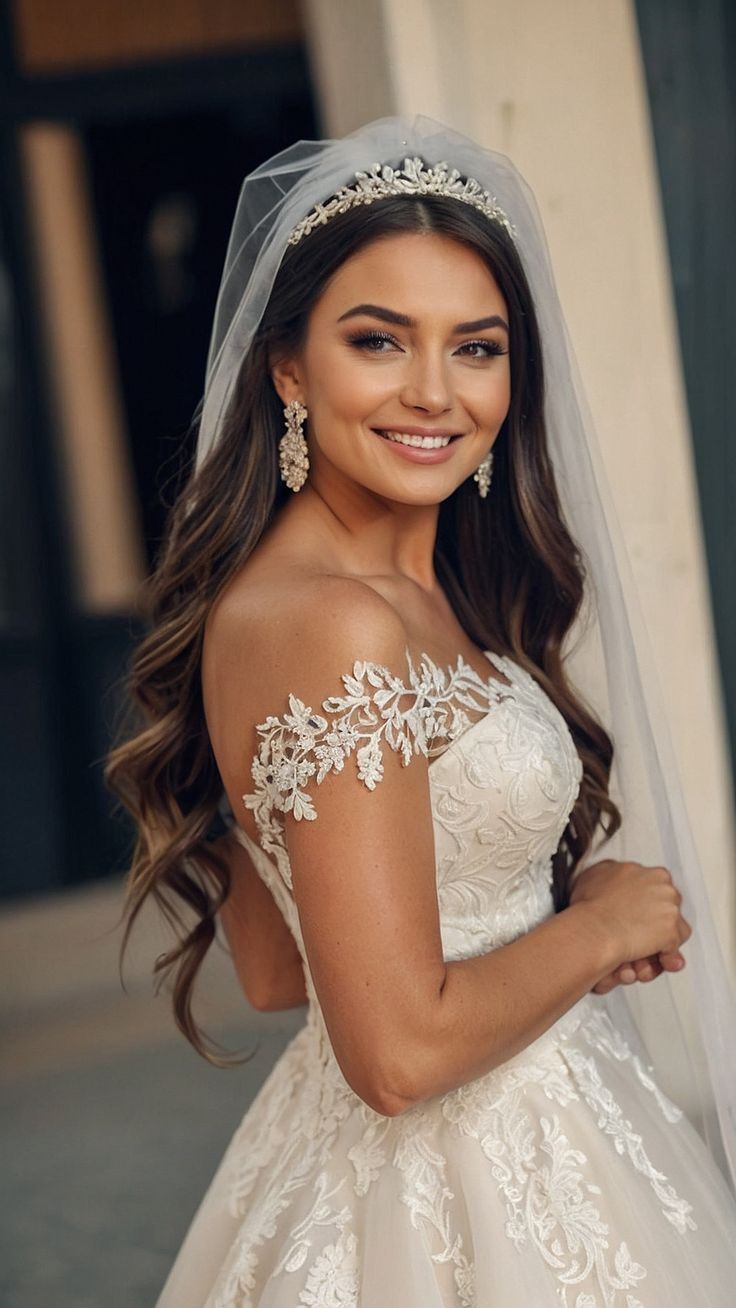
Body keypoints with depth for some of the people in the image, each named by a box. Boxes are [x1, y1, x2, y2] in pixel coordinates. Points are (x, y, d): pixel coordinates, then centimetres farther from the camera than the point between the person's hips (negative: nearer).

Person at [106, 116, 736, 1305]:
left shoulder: (407, 589, 4)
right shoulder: (334, 625, -24)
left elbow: (273, 973, 9)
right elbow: (402, 1048, -26)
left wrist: (544, 930, 1)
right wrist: (596, 927, -11)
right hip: (455, 1196, -9)